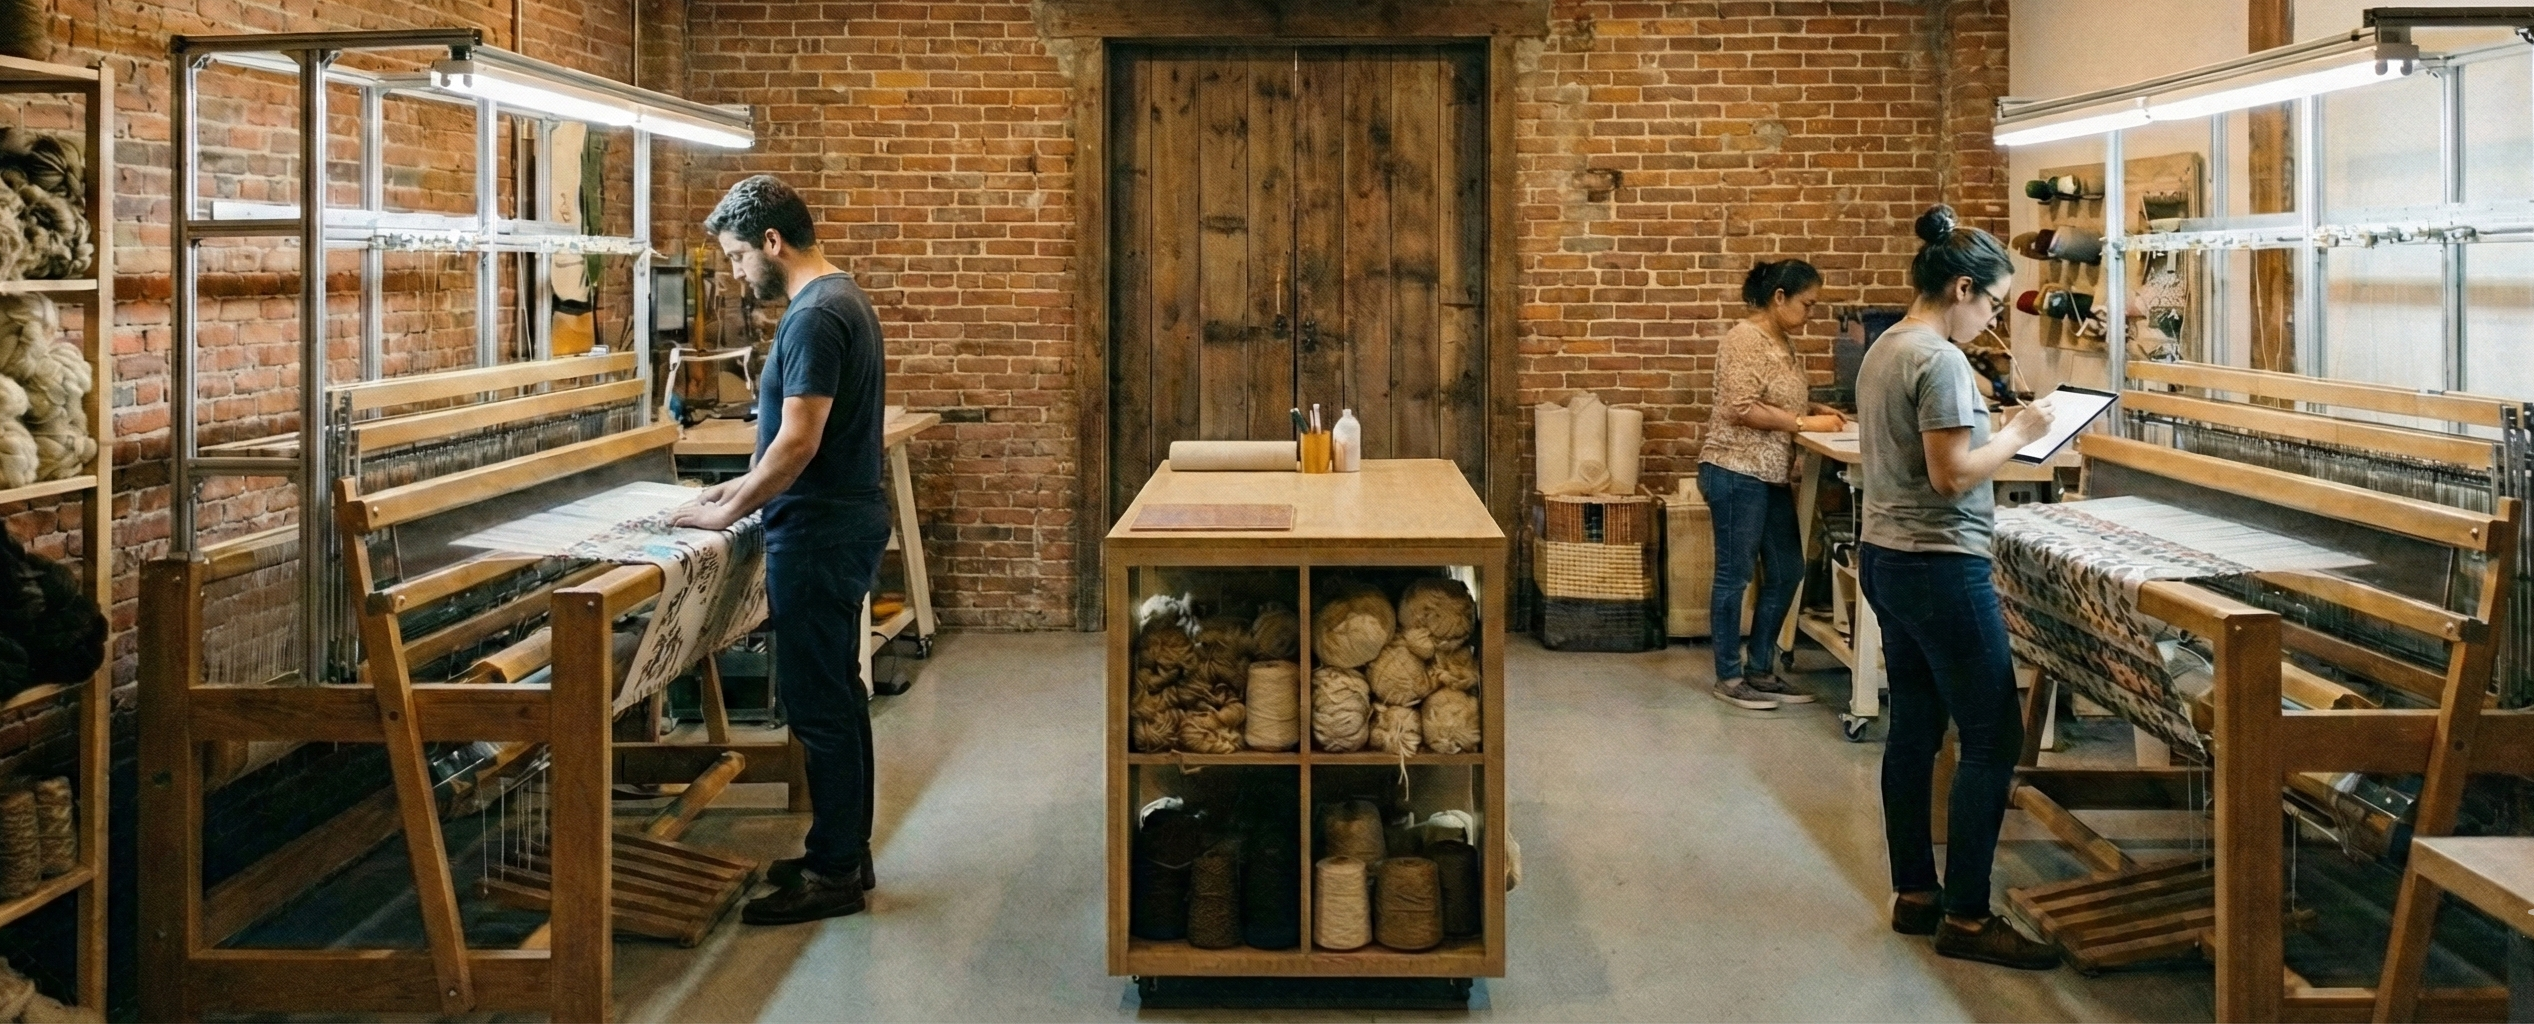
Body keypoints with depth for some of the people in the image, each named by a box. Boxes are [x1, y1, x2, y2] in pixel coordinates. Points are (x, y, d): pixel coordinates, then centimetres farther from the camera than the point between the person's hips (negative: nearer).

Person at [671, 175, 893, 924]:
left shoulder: (814, 318, -19)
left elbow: (799, 443, -24)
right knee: (837, 694, 16)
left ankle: (833, 874, 4)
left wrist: (726, 514, -14)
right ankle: (845, 851, 25)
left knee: (819, 705, -3)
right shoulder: (843, 299, 13)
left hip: (820, 534, -11)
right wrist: (746, 486, 17)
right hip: (844, 519, 11)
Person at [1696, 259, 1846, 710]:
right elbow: (1743, 409, -22)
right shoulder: (1744, 340, -15)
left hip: (1771, 476, 10)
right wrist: (1806, 422, -17)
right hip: (1737, 472, -10)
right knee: (1735, 575, -1)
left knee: (1786, 572, 11)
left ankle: (1760, 670, 21)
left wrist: (1816, 408, 6)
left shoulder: (1781, 343, 14)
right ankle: (1728, 678, 7)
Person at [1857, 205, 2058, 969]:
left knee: (1913, 731, 15)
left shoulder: (1882, 350, 11)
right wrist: (2017, 433, -10)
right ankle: (1966, 918, -1)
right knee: (1992, 740, -4)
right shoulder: (1940, 361, -18)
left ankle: (1913, 893, 22)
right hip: (1940, 569, -10)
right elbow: (1952, 475, -22)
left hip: (1885, 558, 10)